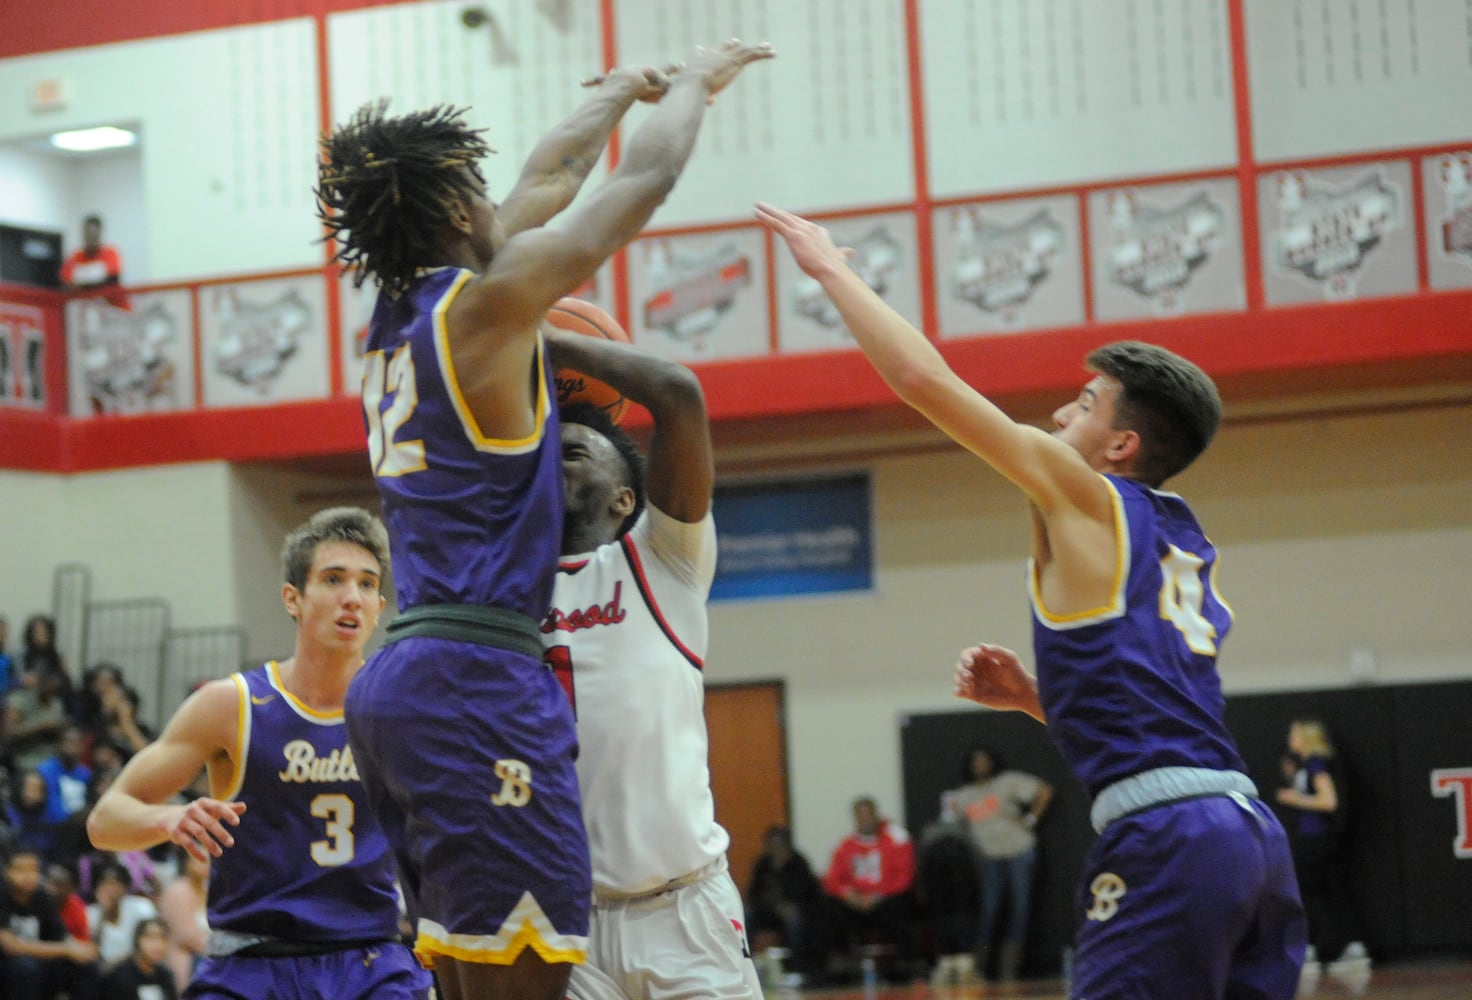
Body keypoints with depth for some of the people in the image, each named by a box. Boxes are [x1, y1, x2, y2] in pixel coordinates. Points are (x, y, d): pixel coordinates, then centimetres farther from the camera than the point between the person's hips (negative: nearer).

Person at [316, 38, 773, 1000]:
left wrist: (628, 85, 41)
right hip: (476, 677, -9)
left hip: (394, 681, 9)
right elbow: (646, 179, 3)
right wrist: (694, 83, 21)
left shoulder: (397, 319, 15)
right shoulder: (487, 304, -6)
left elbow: (547, 185, 30)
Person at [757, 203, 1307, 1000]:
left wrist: (831, 268, 12)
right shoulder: (1183, 543, 24)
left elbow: (922, 377, 1)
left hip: (1164, 836, -9)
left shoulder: (1083, 494, 2)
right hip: (1252, 834, 9)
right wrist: (1031, 696, 22)